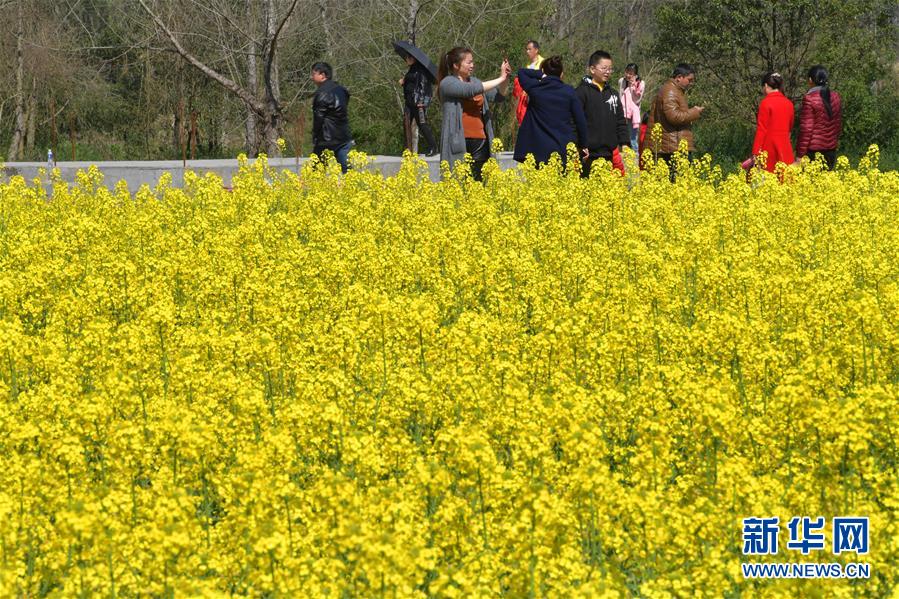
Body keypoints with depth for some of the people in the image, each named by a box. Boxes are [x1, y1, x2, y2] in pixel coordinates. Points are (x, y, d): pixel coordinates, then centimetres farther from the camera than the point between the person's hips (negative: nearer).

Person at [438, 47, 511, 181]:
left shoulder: (474, 81, 17)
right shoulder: (447, 83, -5)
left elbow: (498, 97, 21)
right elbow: (472, 90, -19)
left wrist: (505, 78, 3)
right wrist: (500, 79, -12)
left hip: (480, 141, 6)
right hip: (459, 142, -6)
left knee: (478, 182, 0)